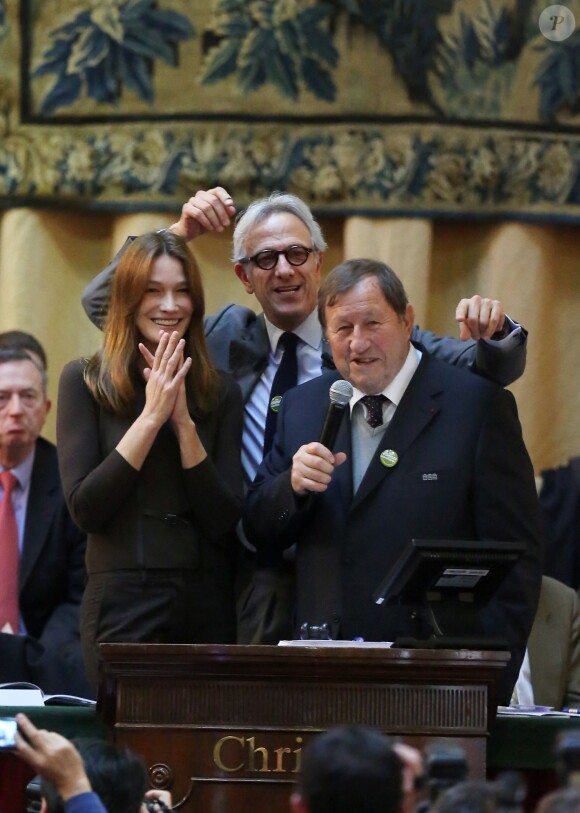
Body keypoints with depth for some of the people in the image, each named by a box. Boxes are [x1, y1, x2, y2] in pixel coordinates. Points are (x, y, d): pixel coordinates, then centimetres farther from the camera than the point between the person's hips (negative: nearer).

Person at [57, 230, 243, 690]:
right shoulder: (84, 381, -1)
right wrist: (151, 415, -13)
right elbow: (84, 508, -10)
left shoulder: (220, 393, 6)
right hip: (125, 603, -3)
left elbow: (223, 522, -1)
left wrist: (184, 422, -11)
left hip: (209, 604, 3)